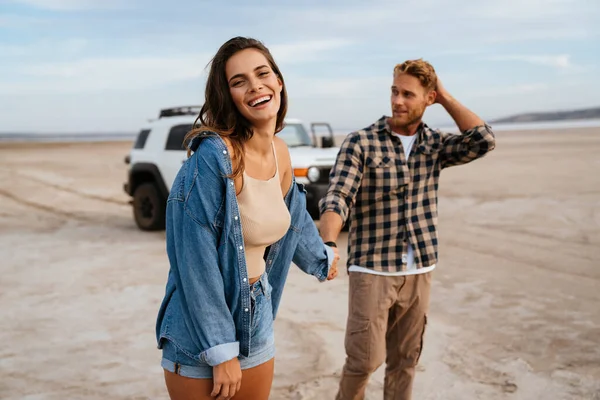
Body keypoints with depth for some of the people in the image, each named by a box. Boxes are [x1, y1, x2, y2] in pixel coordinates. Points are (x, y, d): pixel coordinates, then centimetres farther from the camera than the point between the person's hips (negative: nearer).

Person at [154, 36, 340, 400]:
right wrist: (220, 351, -20)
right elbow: (196, 264, -23)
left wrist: (322, 258, 36)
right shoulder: (213, 155, -24)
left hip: (257, 318, 7)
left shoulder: (280, 153, 0)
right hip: (202, 329, -7)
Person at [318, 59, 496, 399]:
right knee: (365, 359, -3)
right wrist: (329, 245, -35)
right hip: (372, 270, -3)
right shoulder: (360, 143, -7)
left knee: (405, 360, 12)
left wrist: (446, 98, -4)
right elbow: (336, 199, -17)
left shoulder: (435, 145, 5)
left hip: (419, 272, 4)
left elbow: (484, 141, -10)